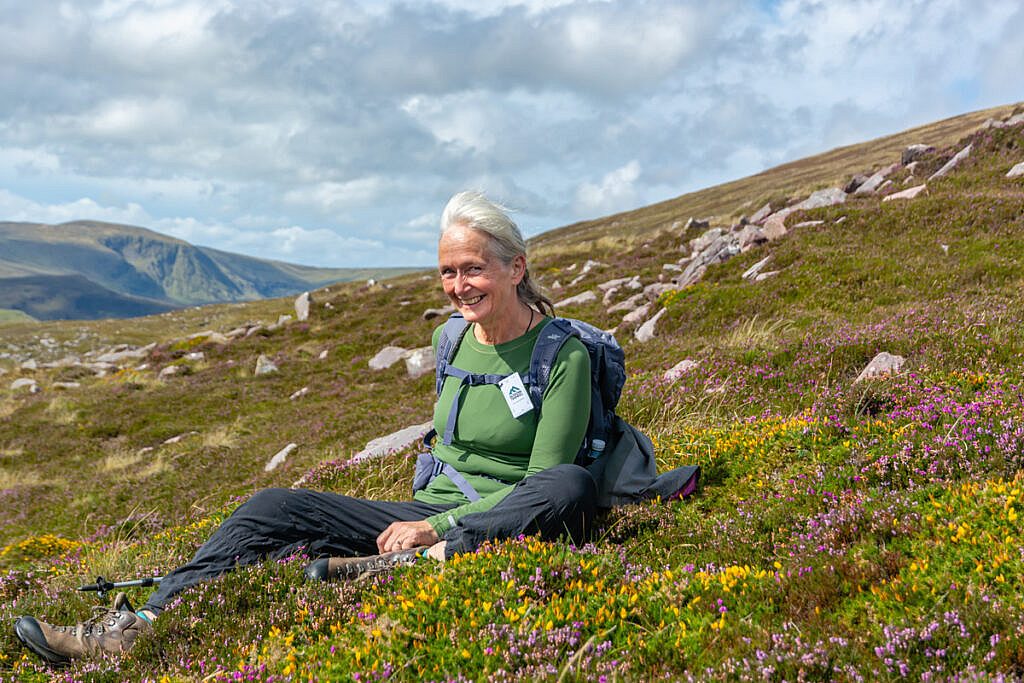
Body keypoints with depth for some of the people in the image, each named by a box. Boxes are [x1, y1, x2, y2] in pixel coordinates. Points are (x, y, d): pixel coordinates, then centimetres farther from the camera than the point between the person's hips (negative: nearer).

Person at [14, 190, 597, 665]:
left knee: (573, 487, -38)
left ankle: (402, 566, -41)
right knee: (277, 507, -10)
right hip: (435, 516, 5)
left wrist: (434, 528, -17)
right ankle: (145, 625, -21)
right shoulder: (449, 340, 9)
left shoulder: (564, 354, -10)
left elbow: (545, 482, -13)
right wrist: (424, 518, 5)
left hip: (509, 523, -5)